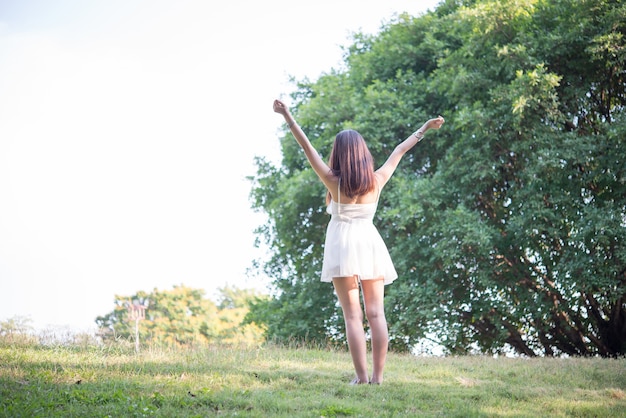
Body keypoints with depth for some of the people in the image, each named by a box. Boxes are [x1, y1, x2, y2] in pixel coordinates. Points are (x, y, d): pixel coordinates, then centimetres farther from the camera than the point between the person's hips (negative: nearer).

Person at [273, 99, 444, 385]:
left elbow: (308, 148, -8)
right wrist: (424, 128, 23)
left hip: (343, 246, -3)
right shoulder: (377, 181, 2)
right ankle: (378, 375, -1)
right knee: (376, 313, 3)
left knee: (353, 315, -4)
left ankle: (362, 376, -9)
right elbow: (400, 151, 13)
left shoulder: (334, 182, -6)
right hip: (370, 243, 3)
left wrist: (288, 118, -7)